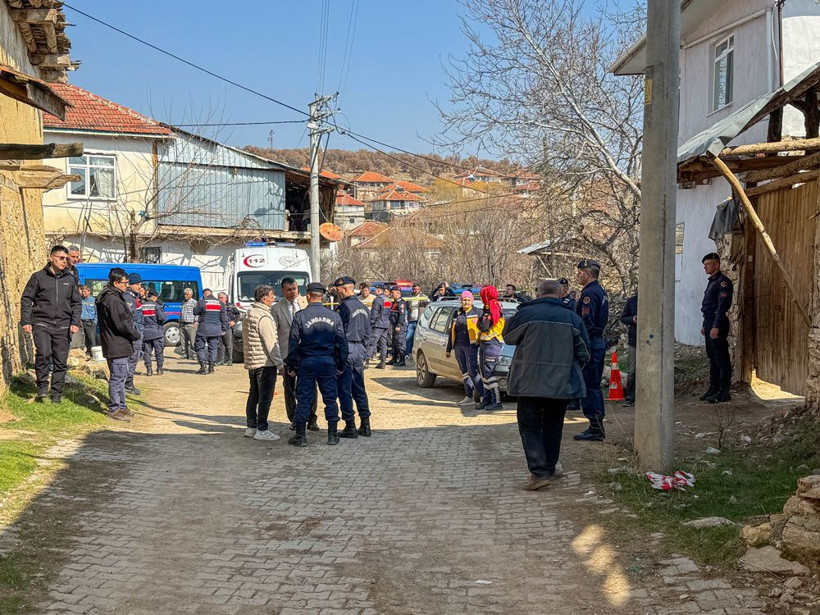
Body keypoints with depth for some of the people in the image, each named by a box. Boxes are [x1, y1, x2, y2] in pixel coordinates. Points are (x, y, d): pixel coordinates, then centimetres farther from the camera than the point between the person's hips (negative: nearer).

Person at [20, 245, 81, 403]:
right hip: (42, 323, -3)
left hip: (63, 326, 3)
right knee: (43, 353, -22)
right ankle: (42, 386, -5)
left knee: (61, 361, 4)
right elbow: (26, 299, 5)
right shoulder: (38, 277, 3)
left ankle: (56, 393, 14)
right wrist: (26, 321, -4)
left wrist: (75, 322, 1)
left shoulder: (70, 279, 11)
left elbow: (77, 303, 14)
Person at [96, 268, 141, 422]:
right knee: (117, 377, -4)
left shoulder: (114, 297, 15)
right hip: (117, 346, -11)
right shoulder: (113, 300, -19)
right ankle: (114, 409, 2)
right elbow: (122, 324, -22)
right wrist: (136, 335, -7)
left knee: (121, 376, 19)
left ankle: (121, 406, 28)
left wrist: (133, 334, 10)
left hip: (119, 345, 11)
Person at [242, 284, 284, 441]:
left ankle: (251, 426, 22)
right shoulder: (264, 317, -19)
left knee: (254, 395, 15)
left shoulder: (249, 314, 12)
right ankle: (261, 430, -2)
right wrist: (280, 363, -13)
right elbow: (271, 344, -19)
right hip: (265, 363, -10)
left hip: (251, 362, 10)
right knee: (265, 397, -4)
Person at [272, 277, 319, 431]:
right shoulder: (277, 308, -1)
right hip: (288, 353, 0)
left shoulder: (306, 303, 2)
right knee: (290, 389, 9)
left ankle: (311, 419, 12)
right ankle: (294, 419, 22)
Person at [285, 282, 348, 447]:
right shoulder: (334, 316, 2)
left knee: (304, 399, 5)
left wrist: (291, 366, 4)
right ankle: (333, 435, 12)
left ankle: (300, 436, 8)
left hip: (307, 362, -2)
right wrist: (341, 365, 13)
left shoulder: (300, 316, -6)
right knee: (330, 398, 9)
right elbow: (342, 342, 5)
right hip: (328, 362, 2)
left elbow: (293, 343, -4)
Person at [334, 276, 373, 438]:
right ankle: (365, 425, 14)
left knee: (345, 389, -2)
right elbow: (367, 333, 19)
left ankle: (350, 426, -1)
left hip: (346, 349, -8)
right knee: (359, 389, 13)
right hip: (360, 349, 8)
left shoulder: (344, 307, -13)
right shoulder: (363, 308, 14)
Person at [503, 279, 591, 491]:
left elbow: (508, 336, 9)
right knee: (552, 427, 17)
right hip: (561, 383, 2)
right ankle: (549, 469, 26)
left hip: (529, 383, -2)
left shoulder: (525, 314, -8)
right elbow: (584, 353, 5)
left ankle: (539, 472, -9)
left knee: (529, 427, 3)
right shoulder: (572, 318, -3)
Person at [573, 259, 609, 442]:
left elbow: (586, 323, -21)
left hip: (590, 343, -10)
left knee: (589, 387, -6)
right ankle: (598, 427, 19)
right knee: (594, 386, 15)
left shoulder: (589, 293, -15)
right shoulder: (601, 291, 16)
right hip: (599, 342, 10)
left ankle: (595, 429, -5)